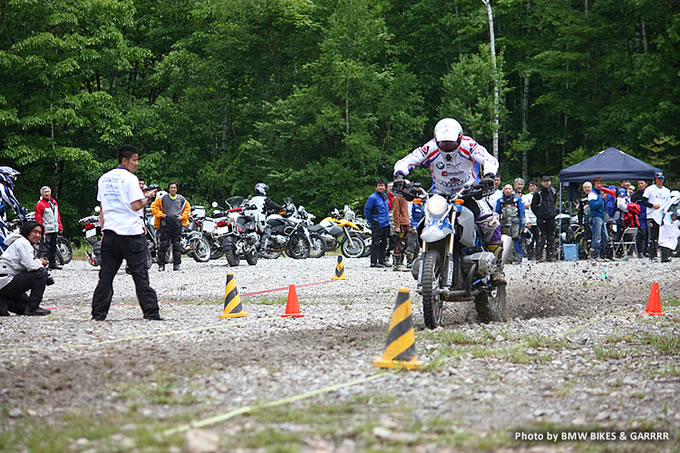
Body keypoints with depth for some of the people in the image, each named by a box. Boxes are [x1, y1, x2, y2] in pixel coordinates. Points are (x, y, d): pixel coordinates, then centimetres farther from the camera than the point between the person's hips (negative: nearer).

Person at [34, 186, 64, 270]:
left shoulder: (54, 202, 15)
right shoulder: (40, 204, -9)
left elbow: (58, 215, 21)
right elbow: (38, 218, -12)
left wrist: (60, 227, 15)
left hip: (54, 230, 8)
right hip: (46, 231, -8)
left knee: (53, 247, 15)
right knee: (44, 247, -13)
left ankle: (53, 263, 24)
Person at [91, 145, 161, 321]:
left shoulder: (104, 179, 13)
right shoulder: (129, 178, -8)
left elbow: (102, 207, 16)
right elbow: (136, 206, -13)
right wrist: (148, 197, 4)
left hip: (110, 232, 5)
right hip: (131, 232, -5)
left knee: (106, 275, 6)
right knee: (140, 274, -2)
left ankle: (98, 313, 3)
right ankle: (150, 311, -3)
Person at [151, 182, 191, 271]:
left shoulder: (181, 199, 10)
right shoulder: (163, 198, 2)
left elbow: (187, 207, 23)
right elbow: (154, 206, 7)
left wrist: (183, 216, 9)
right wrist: (161, 214, -1)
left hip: (177, 223, 2)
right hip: (166, 223, -2)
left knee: (176, 244, 3)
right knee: (164, 244, -5)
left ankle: (176, 264, 9)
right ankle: (161, 264, -2)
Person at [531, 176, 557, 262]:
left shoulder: (553, 192, 10)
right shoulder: (538, 193, -4)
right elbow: (533, 206, 1)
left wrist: (555, 211, 14)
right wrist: (539, 214, -2)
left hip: (551, 218, 5)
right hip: (542, 219, -5)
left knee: (551, 237, 5)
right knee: (542, 237, -10)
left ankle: (549, 255, 12)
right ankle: (538, 255, -5)